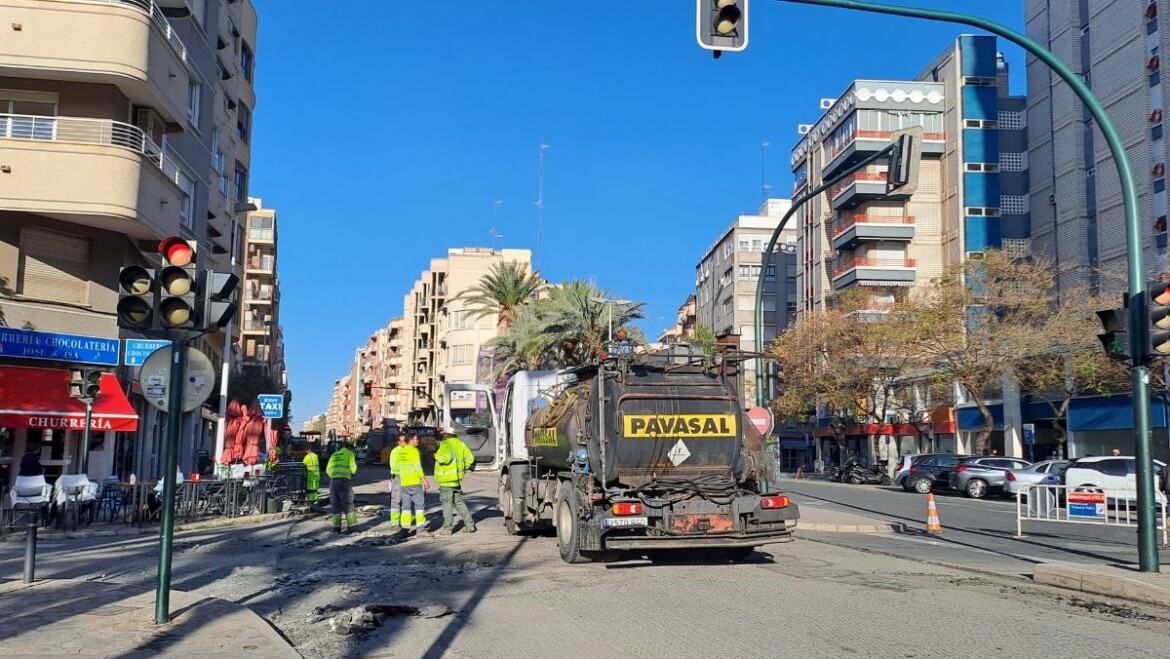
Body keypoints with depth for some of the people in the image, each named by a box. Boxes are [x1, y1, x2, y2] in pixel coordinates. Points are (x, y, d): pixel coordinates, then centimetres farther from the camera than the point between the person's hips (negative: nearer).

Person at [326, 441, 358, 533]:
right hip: (343, 481, -5)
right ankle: (351, 526, 1)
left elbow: (328, 470, 15)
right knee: (348, 503, 2)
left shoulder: (334, 454, 23)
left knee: (335, 504, 9)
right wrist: (353, 471, 18)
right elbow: (352, 468, -3)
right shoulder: (349, 453, 7)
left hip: (333, 481, 5)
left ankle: (336, 527, 5)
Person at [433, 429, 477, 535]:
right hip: (457, 478, 8)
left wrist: (437, 455, -10)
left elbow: (445, 458, -29)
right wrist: (463, 468, 20)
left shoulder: (445, 445, -13)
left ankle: (447, 528, 2)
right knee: (458, 501, 16)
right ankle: (470, 525, 14)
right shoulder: (459, 444, 11)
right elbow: (470, 458, 12)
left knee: (447, 502, -1)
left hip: (446, 479, -8)